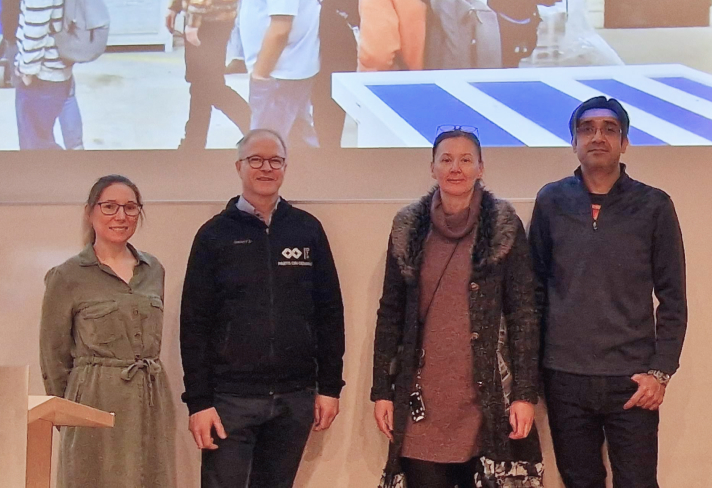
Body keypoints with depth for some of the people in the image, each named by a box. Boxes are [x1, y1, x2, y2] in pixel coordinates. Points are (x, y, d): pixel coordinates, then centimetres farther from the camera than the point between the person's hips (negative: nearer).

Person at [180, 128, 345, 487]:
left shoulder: (308, 230, 6)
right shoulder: (214, 234, 1)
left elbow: (329, 313, 7)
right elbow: (194, 324, -2)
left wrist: (330, 385, 3)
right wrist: (198, 401, -7)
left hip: (295, 397, 2)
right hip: (231, 397, -2)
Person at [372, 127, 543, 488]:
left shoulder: (504, 226, 0)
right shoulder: (408, 227, 5)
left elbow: (523, 313, -2)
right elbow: (390, 313, 7)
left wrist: (526, 393, -8)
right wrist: (382, 390, 4)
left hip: (485, 395, -1)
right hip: (422, 394, 2)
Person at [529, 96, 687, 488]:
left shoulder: (653, 206, -1)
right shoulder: (551, 202, 3)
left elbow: (672, 299, 1)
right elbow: (536, 287, 8)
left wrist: (661, 371, -6)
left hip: (632, 380, -1)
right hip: (565, 377, 2)